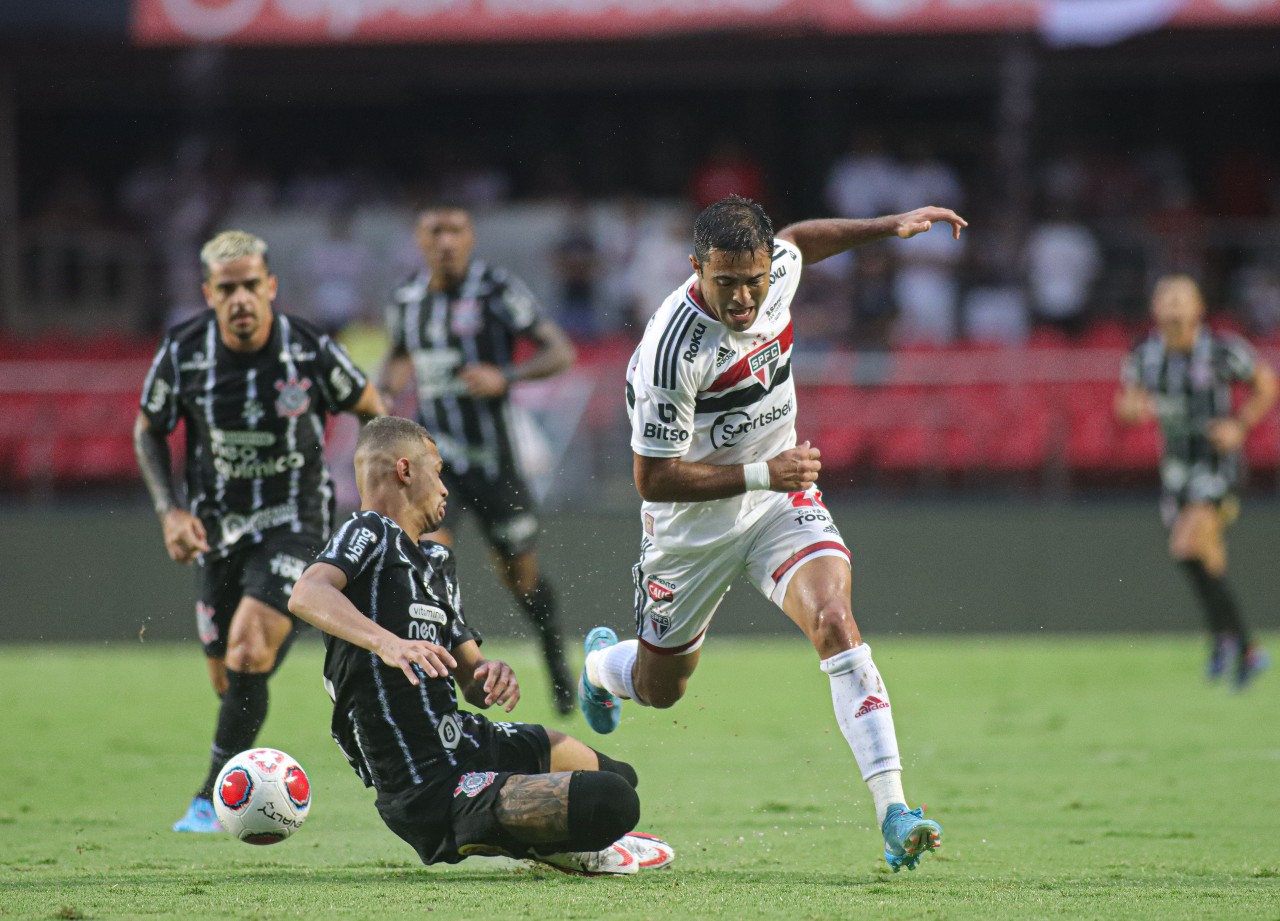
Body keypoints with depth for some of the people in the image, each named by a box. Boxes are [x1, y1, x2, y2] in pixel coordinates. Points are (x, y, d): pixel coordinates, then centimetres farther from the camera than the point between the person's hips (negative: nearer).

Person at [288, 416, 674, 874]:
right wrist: (388, 643, -46)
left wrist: (490, 673, -7)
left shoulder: (436, 561, 19)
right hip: (433, 793, -10)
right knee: (614, 802, -23)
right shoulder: (370, 533, -9)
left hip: (465, 740, 10)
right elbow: (306, 596, -31)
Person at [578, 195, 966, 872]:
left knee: (834, 621, -24)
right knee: (660, 689, 16)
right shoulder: (672, 348, -32)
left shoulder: (778, 268, -13)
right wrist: (761, 474, -31)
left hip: (780, 499, 3)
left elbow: (798, 241, 15)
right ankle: (602, 662, 57)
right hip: (692, 527, -3)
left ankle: (893, 814, -30)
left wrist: (890, 226, 9)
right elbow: (653, 479, -25)